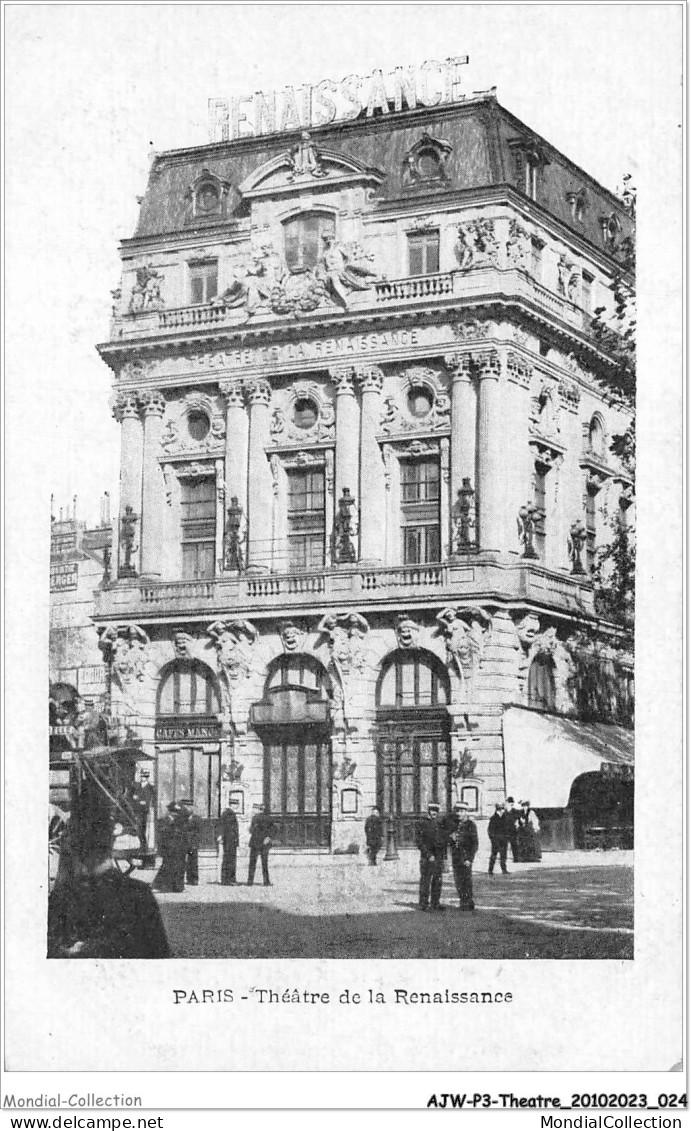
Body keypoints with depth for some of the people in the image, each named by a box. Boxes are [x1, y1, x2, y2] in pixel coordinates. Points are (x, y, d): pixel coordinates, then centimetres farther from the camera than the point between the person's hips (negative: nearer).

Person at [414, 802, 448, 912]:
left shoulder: (441, 823, 11)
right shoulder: (422, 823, -4)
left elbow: (445, 839, 18)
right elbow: (419, 841, -9)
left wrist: (443, 854, 10)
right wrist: (428, 855, -15)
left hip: (439, 856, 5)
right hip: (427, 857, -5)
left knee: (437, 881, 6)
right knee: (425, 881, -3)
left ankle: (435, 903, 13)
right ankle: (423, 904, 1)